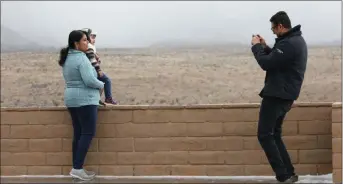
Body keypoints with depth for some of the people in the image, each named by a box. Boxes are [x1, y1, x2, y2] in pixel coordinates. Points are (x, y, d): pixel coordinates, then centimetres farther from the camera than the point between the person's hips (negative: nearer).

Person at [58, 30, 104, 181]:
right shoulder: (81, 58, -16)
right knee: (88, 133, -6)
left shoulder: (67, 58, 13)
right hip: (84, 100, -9)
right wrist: (101, 85, -5)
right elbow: (89, 80, -23)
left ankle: (76, 168, 12)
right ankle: (77, 168, -9)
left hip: (71, 99, 9)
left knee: (78, 133, 11)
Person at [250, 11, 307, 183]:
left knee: (264, 136, -5)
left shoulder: (289, 44, -22)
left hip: (277, 95, -11)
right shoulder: (296, 40, 13)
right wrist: (264, 46, 12)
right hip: (283, 95, 11)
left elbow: (266, 64, -22)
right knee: (274, 135, 17)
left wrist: (256, 46, -7)